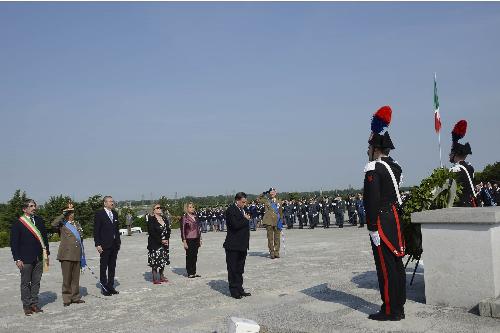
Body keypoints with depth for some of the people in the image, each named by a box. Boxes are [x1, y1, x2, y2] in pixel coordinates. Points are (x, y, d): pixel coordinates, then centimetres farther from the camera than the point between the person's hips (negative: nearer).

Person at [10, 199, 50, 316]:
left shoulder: (39, 220, 9)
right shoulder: (17, 223, -5)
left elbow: (44, 237, 14)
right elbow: (14, 243, -5)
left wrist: (46, 253, 11)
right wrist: (17, 259, -10)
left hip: (39, 258, 4)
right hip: (25, 259, -4)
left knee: (36, 282, 10)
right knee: (26, 283, 6)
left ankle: (34, 304, 19)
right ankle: (26, 306, 16)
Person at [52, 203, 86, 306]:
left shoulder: (77, 224, 17)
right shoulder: (62, 224, 0)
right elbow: (53, 224, -24)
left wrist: (82, 255, 19)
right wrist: (64, 214, -19)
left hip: (77, 255, 5)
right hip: (66, 255, -5)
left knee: (75, 277, 11)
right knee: (67, 278, 1)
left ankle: (75, 297, 21)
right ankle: (67, 299, 12)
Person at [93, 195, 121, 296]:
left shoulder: (115, 213, 12)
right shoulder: (99, 214, -7)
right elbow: (96, 230, -9)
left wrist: (118, 242, 11)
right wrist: (97, 244, -14)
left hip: (114, 244, 6)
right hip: (105, 245, -6)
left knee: (112, 266, 12)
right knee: (104, 266, 2)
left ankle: (111, 286, 20)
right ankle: (104, 287, 10)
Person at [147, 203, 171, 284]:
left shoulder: (164, 218, 11)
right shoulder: (151, 219, -9)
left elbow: (168, 230, 10)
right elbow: (152, 232, -15)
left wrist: (167, 239, -5)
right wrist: (161, 241, -16)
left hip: (164, 243, 6)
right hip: (155, 244, -6)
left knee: (163, 260, 11)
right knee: (155, 261, -5)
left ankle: (162, 276, 20)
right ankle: (155, 278, 1)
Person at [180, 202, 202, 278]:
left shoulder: (195, 217, 11)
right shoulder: (184, 217, -6)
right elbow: (182, 230, -8)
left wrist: (200, 239, 14)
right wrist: (184, 241, -12)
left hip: (196, 239, 6)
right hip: (189, 239, -6)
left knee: (195, 256, 8)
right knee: (189, 256, 2)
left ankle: (194, 272, 16)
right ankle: (190, 273, 10)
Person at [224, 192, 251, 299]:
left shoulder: (242, 210, 14)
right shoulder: (231, 210, -13)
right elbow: (235, 225, -25)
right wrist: (246, 219, -13)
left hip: (242, 245, 9)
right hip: (233, 246, -9)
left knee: (240, 270, 15)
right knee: (233, 269, 2)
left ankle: (239, 289, 23)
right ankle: (234, 291, 9)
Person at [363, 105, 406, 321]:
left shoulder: (373, 168, -15)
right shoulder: (394, 166, 12)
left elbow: (372, 200, -19)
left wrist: (373, 228, -18)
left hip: (381, 221, -9)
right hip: (394, 218, 9)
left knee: (386, 266, -2)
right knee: (396, 264, 12)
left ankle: (390, 311, 5)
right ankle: (398, 307, 22)